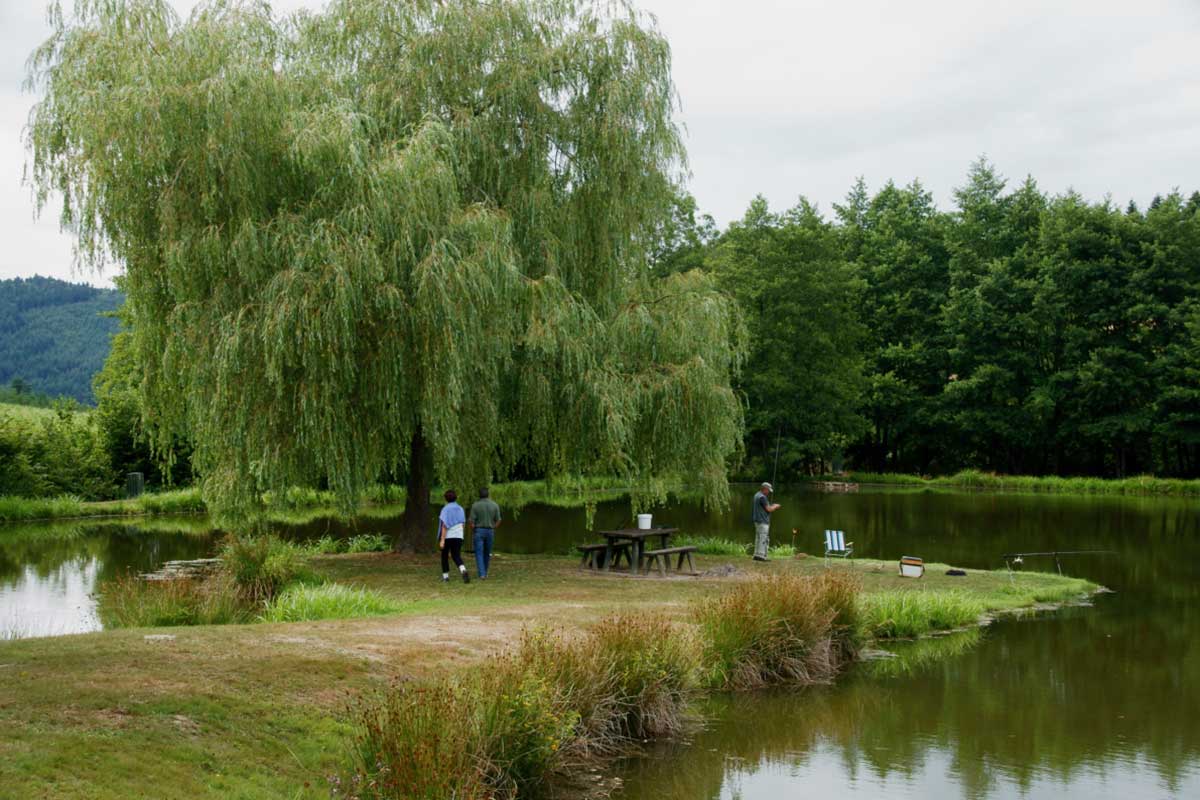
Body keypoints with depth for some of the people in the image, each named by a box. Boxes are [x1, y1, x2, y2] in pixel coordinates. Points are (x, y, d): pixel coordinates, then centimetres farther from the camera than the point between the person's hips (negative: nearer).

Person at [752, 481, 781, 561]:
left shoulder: (757, 495, 15)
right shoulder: (762, 497, -17)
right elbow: (769, 509, -18)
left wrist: (772, 506, 16)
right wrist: (775, 506, 1)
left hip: (758, 521, 10)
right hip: (763, 521, -10)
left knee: (758, 538, 12)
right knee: (763, 539, -8)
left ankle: (757, 555, 14)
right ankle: (761, 555, -9)